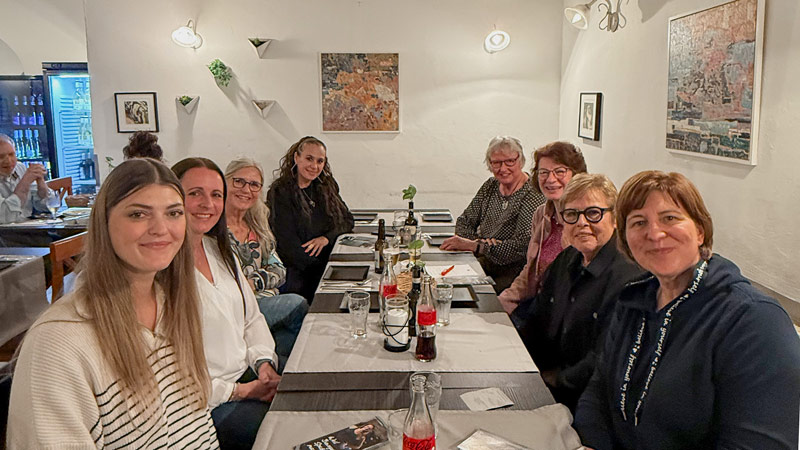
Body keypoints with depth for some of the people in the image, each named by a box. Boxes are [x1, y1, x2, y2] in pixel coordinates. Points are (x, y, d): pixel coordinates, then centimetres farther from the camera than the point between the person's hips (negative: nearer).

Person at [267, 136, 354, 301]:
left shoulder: (327, 187, 15)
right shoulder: (280, 192, -3)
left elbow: (347, 220, 15)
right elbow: (287, 242, -10)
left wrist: (327, 237, -7)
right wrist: (319, 268, -18)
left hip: (328, 260, 6)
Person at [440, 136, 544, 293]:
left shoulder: (534, 196, -13)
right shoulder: (491, 186, 9)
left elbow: (521, 247, -22)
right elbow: (464, 221, 12)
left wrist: (473, 245, -24)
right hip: (480, 261, 6)